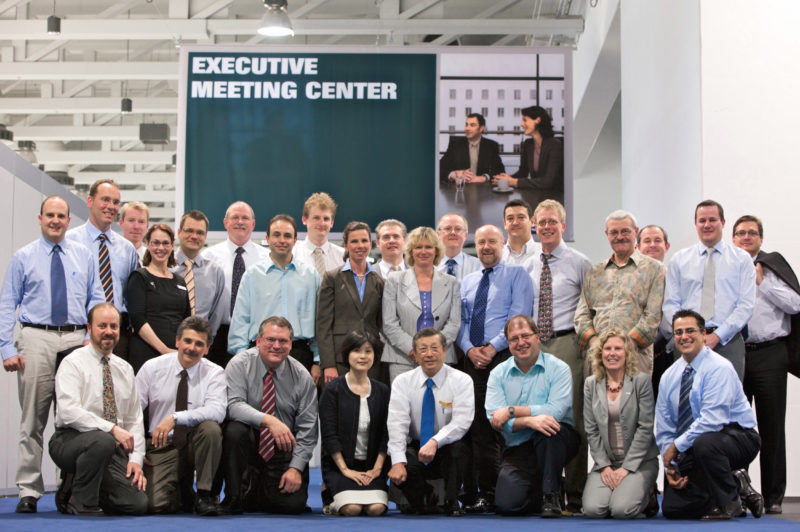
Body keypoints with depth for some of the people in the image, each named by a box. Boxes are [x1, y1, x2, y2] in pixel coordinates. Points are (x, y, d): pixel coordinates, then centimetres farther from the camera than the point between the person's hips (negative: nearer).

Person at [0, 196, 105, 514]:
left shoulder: (84, 256, 12)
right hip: (36, 338, -2)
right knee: (33, 419, -1)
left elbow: (96, 299, 12)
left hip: (76, 339, 2)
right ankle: (29, 491, 4)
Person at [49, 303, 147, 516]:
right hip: (70, 440, -6)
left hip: (114, 448, 6)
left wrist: (136, 459, 1)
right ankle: (81, 501, -13)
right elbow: (69, 412, -20)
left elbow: (134, 419, 14)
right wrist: (112, 429, -26)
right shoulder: (73, 363, -5)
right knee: (102, 441, -39)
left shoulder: (125, 369, 14)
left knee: (138, 503, -14)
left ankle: (73, 487, 11)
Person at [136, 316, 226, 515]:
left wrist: (175, 418, -33)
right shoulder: (153, 368, 0)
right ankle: (183, 493, 15)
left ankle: (204, 494, -16)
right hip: (161, 446, 0)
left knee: (210, 428, -34)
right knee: (156, 504, -22)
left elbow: (217, 410, -23)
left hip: (195, 444, 0)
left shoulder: (214, 373, -4)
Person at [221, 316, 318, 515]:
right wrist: (269, 420, -37)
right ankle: (235, 497, -17)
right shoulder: (241, 364, -8)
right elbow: (233, 405, -23)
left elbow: (307, 430, -4)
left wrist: (296, 468, -14)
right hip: (248, 443, -1)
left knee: (294, 504, -17)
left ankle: (256, 495, 18)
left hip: (283, 447, 2)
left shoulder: (301, 376, -4)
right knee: (235, 430, -35)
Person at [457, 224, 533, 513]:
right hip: (472, 359, 5)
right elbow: (461, 321, 15)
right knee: (474, 426, 0)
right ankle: (472, 490, 2)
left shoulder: (517, 275, 5)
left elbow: (519, 316, -6)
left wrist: (492, 347, -14)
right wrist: (469, 349, -5)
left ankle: (491, 493, -9)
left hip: (503, 357, -5)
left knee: (496, 426, -10)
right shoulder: (467, 282, 21)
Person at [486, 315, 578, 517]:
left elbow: (556, 411, -18)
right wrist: (529, 420, -27)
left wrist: (512, 411, -17)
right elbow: (494, 419, -9)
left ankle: (551, 495, -18)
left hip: (555, 442, -2)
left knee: (548, 427, -37)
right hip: (518, 449, 2)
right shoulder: (498, 374, 5)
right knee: (506, 504, -20)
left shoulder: (558, 369, -3)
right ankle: (539, 491, 15)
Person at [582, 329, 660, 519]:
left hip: (639, 460, -3)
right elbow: (591, 431, 4)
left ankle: (647, 495, 9)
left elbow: (645, 428, -7)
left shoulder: (641, 381, -3)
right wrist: (604, 466, -8)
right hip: (605, 461, 3)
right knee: (592, 509, -22)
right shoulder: (591, 384, 7)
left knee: (622, 510, -25)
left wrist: (626, 468, -13)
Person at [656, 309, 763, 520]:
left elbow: (712, 420, -27)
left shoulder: (719, 368, -16)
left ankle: (729, 503, -13)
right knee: (671, 508, -6)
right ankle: (735, 485, 15)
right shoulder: (669, 376, 5)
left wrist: (677, 445, -22)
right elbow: (664, 429, 8)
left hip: (737, 438, -7)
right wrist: (670, 466, -4)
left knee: (704, 443, -40)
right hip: (690, 449, 7)